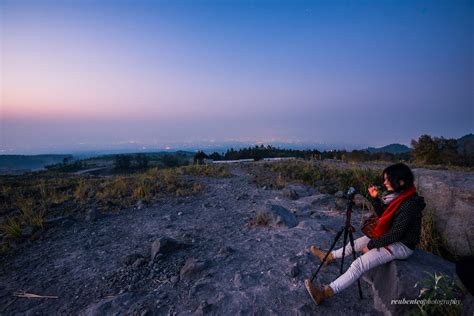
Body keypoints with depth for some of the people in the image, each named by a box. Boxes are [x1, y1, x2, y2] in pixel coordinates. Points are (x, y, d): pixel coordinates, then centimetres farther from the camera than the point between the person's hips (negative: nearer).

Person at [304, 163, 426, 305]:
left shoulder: (409, 204, -28)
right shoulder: (397, 194, -1)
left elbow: (396, 234, -26)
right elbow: (382, 215, 9)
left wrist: (372, 244, -16)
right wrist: (375, 198, -6)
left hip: (402, 245, -9)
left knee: (359, 264, -18)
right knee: (356, 243, 15)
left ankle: (326, 293, -17)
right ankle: (329, 256, 37)